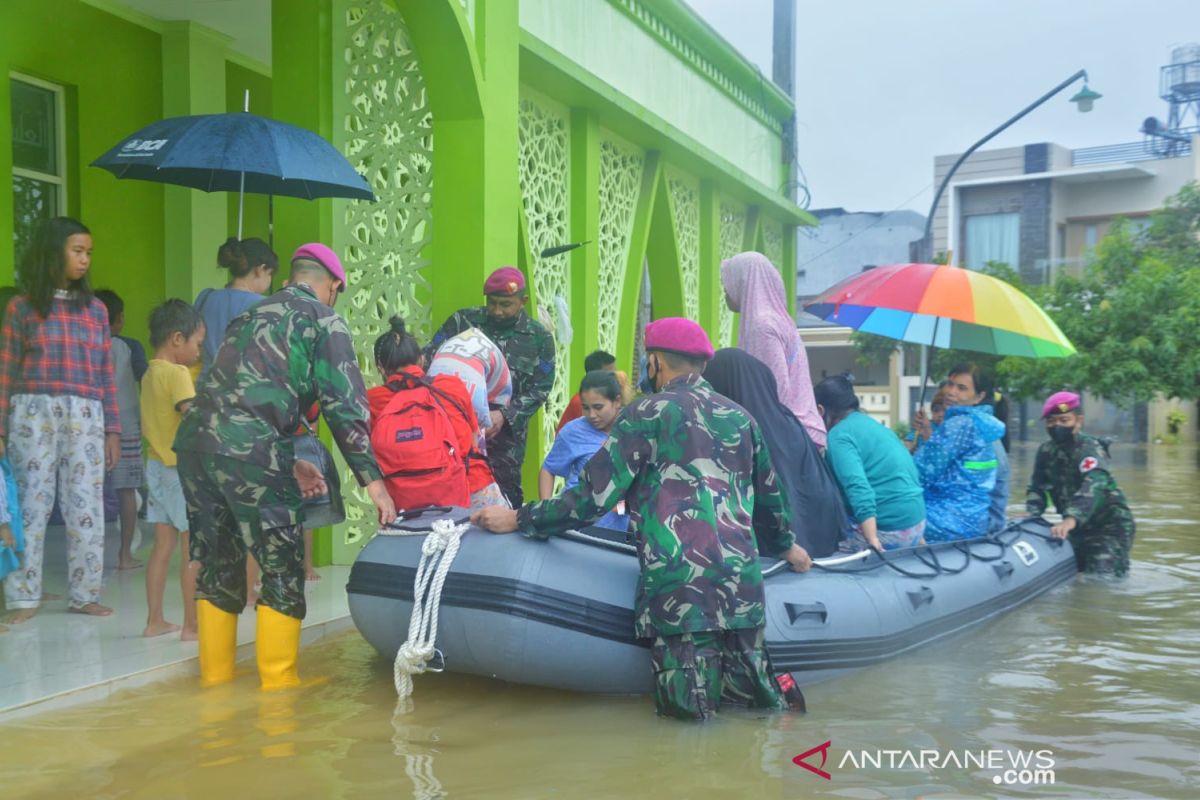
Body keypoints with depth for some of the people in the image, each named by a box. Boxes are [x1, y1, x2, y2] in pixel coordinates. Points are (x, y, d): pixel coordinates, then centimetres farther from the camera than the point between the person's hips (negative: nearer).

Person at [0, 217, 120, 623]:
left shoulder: (95, 309, 11)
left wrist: (112, 429, 7)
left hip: (85, 417, 3)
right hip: (33, 413, -2)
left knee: (86, 508, 3)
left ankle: (84, 594, 13)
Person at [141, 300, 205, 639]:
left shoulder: (149, 375, 11)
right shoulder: (178, 373, -15)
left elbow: (145, 425, 17)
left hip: (157, 466, 8)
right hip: (184, 469, -8)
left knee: (163, 545, 12)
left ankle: (154, 620, 16)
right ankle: (192, 624, 1)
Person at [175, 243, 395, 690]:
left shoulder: (253, 314, 29)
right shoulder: (324, 320, 8)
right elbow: (344, 404, -2)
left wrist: (288, 464, 29)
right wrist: (371, 479, -1)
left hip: (195, 436, 7)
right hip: (247, 450, -7)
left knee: (217, 565, 17)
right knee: (283, 568, 4)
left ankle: (216, 676, 26)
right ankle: (278, 682, 9)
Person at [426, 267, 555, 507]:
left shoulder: (539, 338, 3)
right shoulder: (463, 320, 2)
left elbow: (539, 389, 0)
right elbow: (430, 357, 2)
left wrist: (505, 416, -15)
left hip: (505, 435, 0)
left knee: (504, 496, 6)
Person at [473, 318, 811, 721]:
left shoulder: (647, 414, 0)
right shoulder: (740, 417, 15)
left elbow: (595, 495, -4)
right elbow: (769, 495, 27)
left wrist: (519, 519, 6)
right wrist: (786, 545, 46)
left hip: (678, 580, -5)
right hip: (743, 579, 5)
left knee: (688, 704, 4)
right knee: (744, 687, 16)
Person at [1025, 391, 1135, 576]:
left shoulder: (1090, 449, -21)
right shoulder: (1046, 451, 2)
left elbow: (1093, 487, -38)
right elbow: (1036, 488, 1)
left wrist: (1071, 520, -55)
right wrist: (1031, 515, -22)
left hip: (1110, 528, -7)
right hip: (1078, 530, 7)